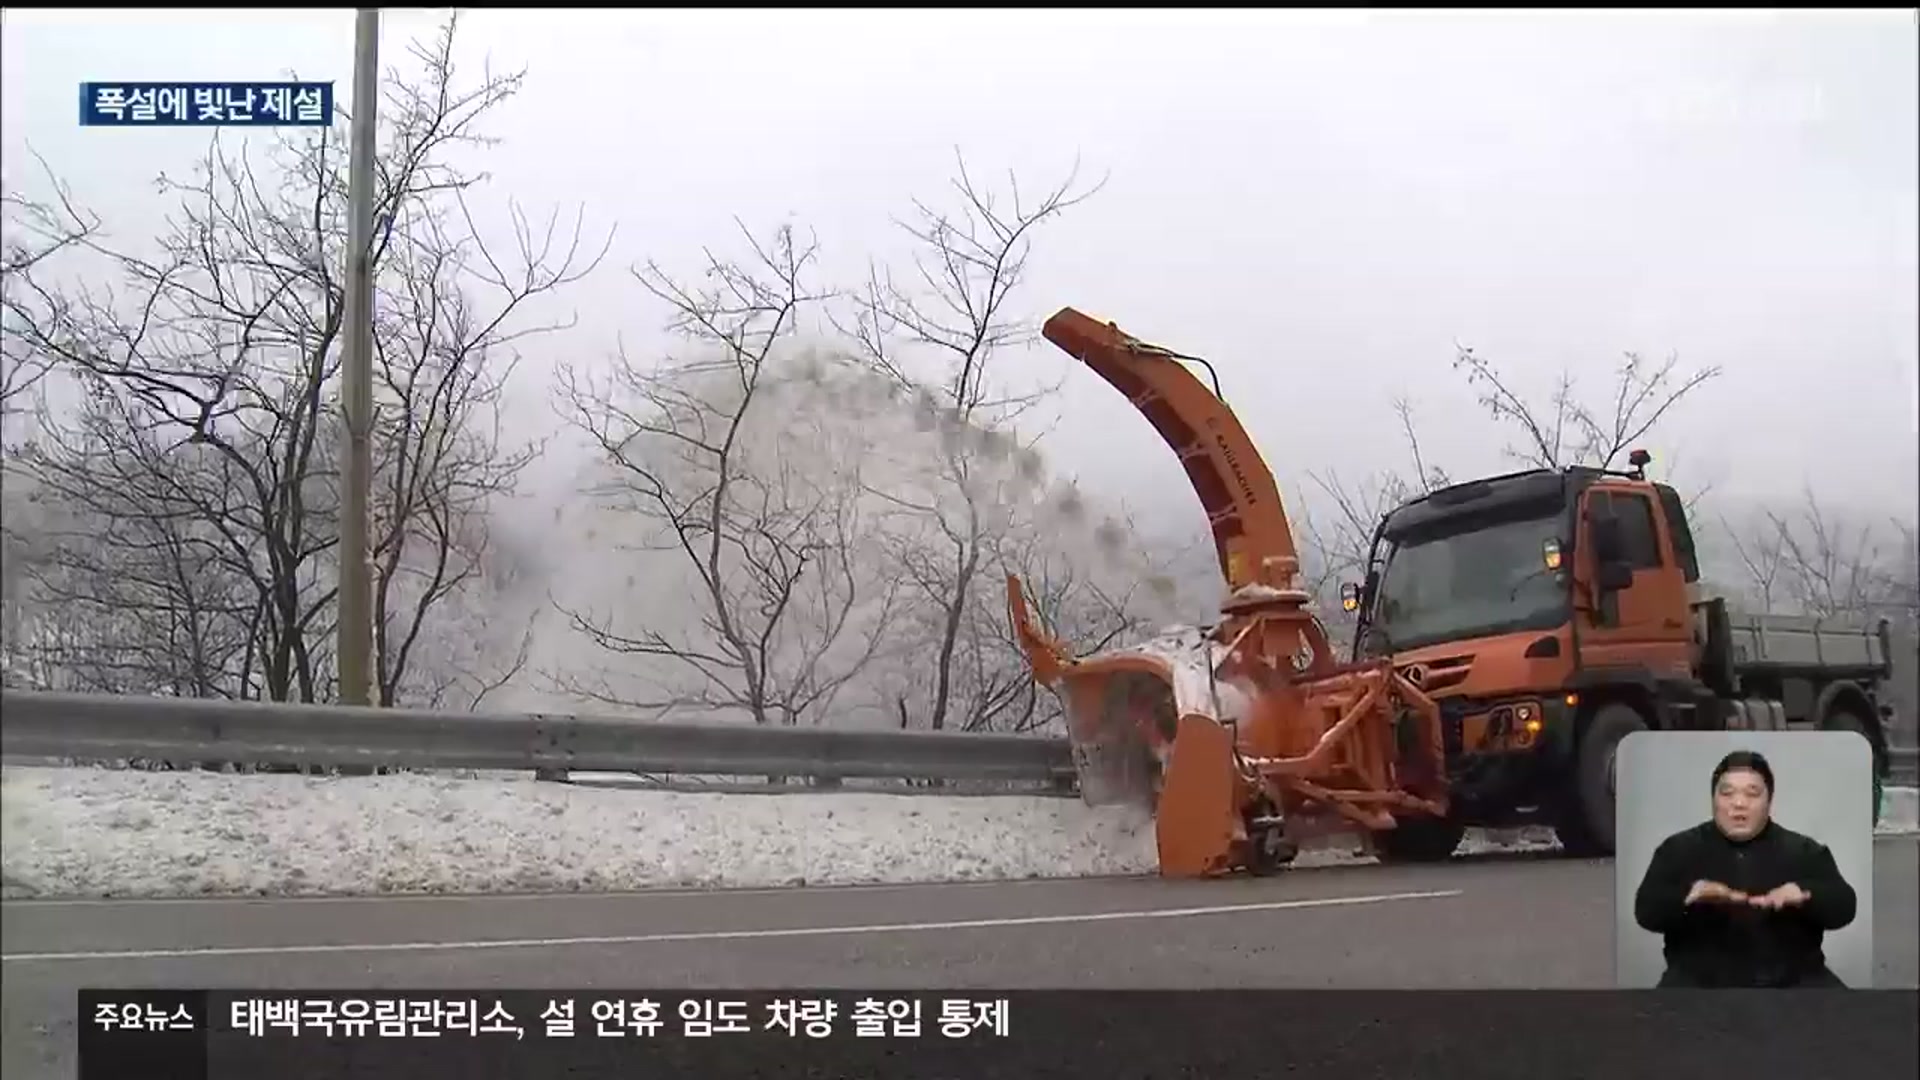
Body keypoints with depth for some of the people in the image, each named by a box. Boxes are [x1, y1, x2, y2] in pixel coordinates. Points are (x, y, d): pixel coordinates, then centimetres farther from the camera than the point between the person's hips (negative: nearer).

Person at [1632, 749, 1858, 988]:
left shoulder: (1805, 851, 10)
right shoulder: (1679, 849, 6)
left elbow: (1844, 906, -1)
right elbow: (1646, 909, -5)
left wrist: (1803, 894, -23)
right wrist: (1691, 895, -26)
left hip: (1790, 980, 2)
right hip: (1701, 980, -2)